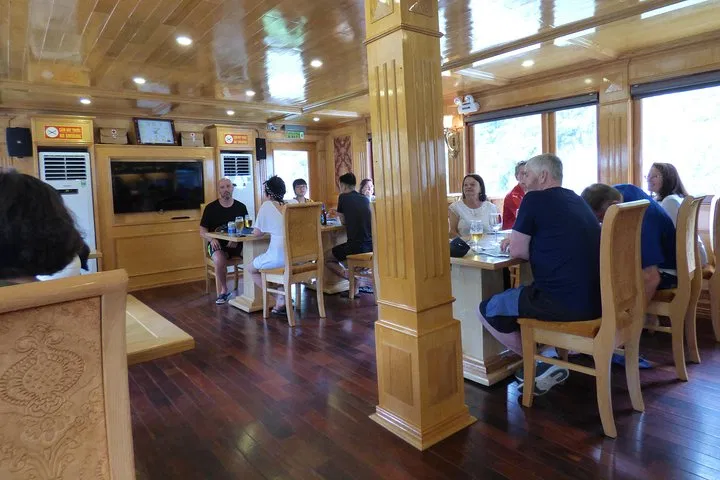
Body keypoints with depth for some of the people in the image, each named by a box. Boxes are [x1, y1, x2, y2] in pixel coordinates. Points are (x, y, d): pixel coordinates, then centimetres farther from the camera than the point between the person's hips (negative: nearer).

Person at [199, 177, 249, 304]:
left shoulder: (241, 207, 7)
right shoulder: (211, 208, 3)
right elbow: (202, 231, 4)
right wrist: (211, 239, -17)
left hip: (237, 243, 1)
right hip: (217, 244, -1)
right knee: (219, 259, -35)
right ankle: (224, 290, -9)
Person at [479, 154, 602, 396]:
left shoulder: (535, 199, -7)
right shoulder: (576, 200, 18)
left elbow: (517, 251, -4)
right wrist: (519, 238, 20)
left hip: (565, 301, -9)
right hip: (594, 299, 9)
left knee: (487, 310, 6)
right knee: (518, 295, 31)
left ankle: (545, 365, 6)